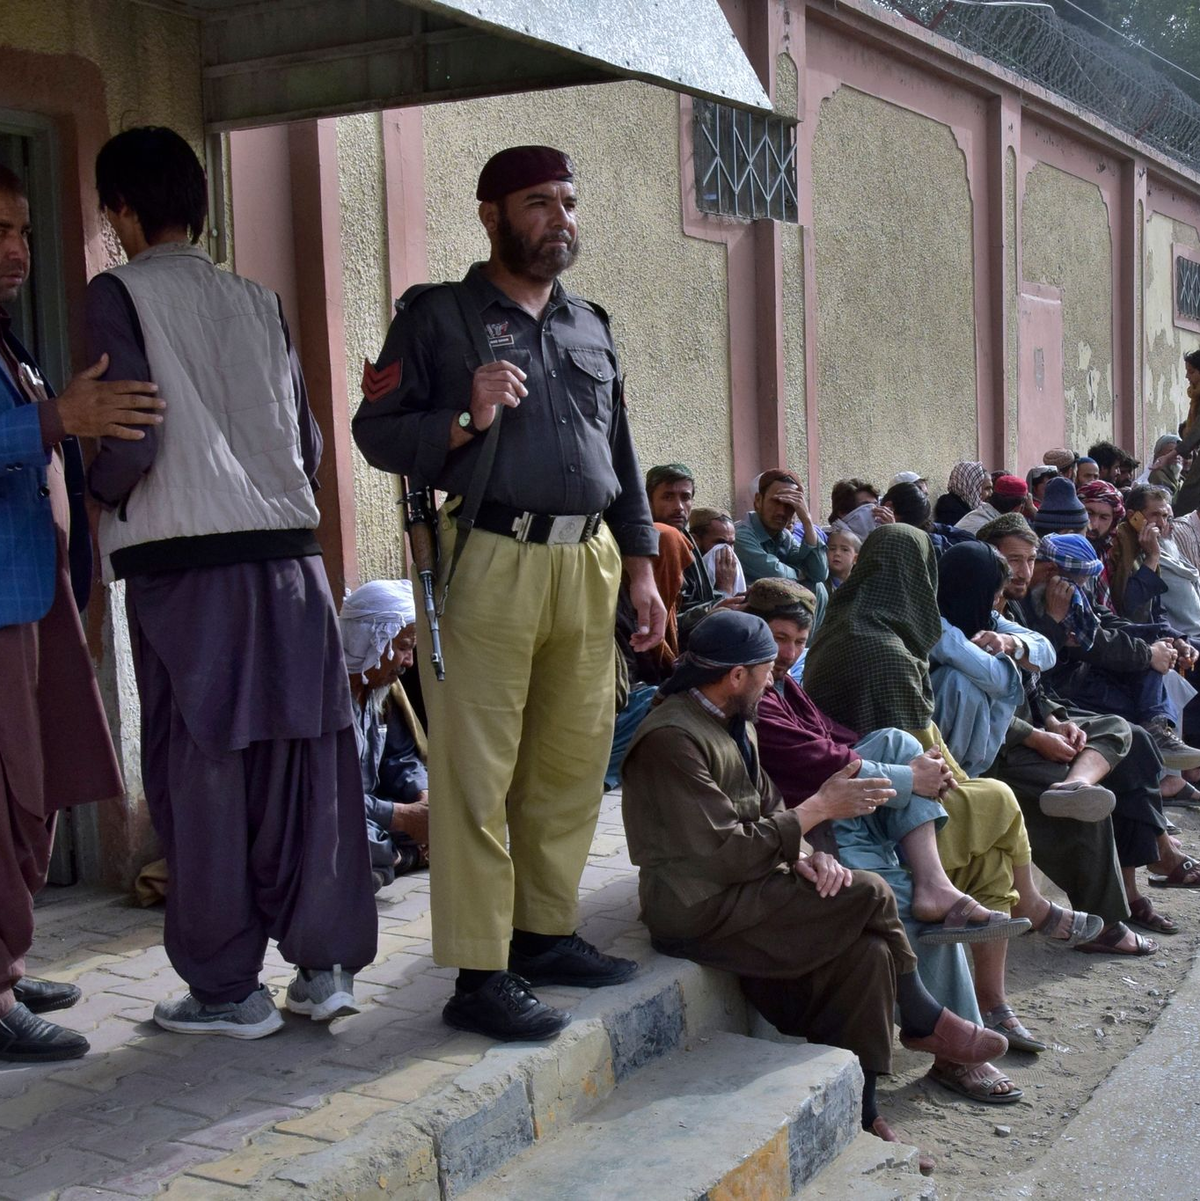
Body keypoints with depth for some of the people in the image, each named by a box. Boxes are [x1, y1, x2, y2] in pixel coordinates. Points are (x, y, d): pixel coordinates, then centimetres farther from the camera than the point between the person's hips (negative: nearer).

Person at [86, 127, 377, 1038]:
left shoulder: (121, 295, -1)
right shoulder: (260, 303, 13)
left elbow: (131, 439, -10)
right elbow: (309, 443, 11)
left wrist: (100, 491, 9)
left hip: (184, 563, -4)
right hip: (289, 557, 5)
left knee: (203, 774, 3)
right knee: (305, 766, 7)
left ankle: (227, 989, 10)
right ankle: (326, 964, 13)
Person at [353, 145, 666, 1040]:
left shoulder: (591, 327, 21)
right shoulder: (439, 315, 3)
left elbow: (622, 458, 23)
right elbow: (377, 430, -2)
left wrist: (641, 569, 18)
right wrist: (466, 420, -18)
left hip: (588, 564, 6)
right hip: (489, 562, -6)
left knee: (573, 763, 7)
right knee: (478, 774, -6)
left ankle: (546, 933, 21)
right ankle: (480, 975, -1)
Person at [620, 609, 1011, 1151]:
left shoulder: (735, 725, 13)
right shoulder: (672, 739, -19)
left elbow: (767, 809, 15)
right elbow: (726, 853, -22)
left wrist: (807, 856, -8)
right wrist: (819, 808, -15)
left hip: (740, 891, 9)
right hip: (698, 909, -9)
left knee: (867, 954, -12)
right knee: (869, 895, -15)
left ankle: (855, 1116, -2)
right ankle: (922, 1020, 11)